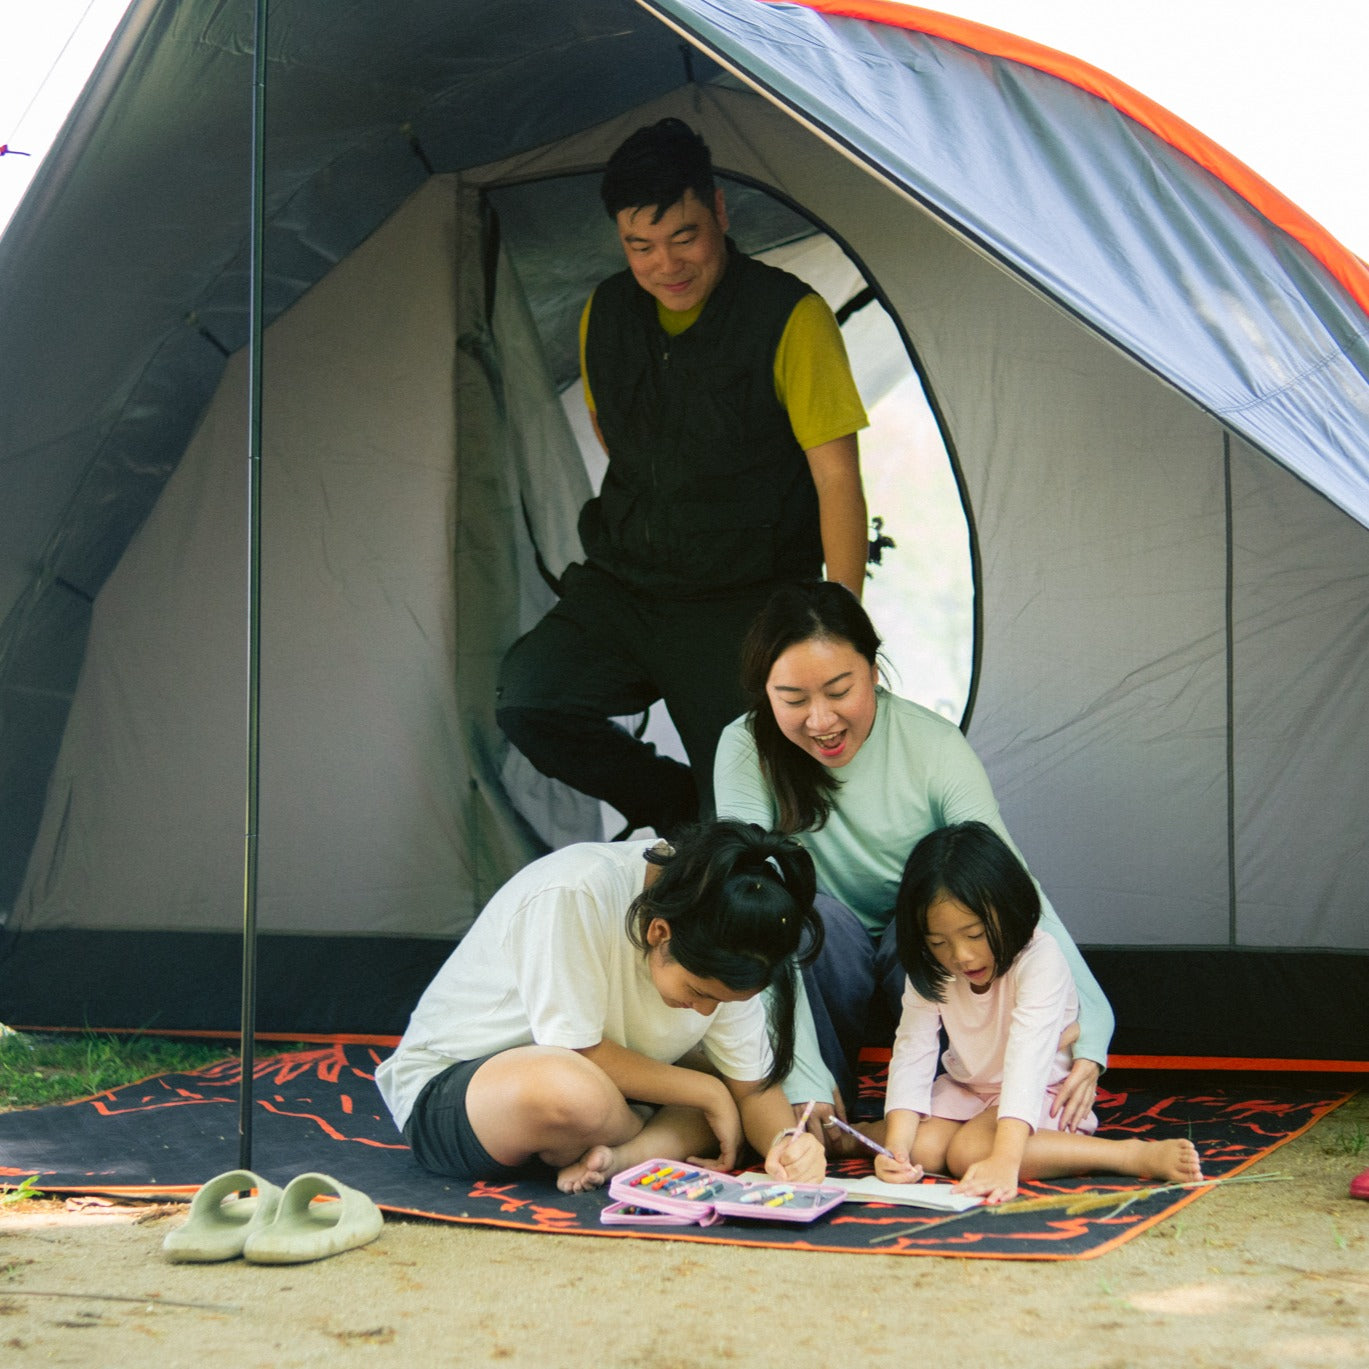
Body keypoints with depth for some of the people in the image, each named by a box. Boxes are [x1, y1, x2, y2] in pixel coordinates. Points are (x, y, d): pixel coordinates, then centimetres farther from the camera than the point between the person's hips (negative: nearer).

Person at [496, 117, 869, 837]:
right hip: (618, 590, 5)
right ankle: (675, 807, 3)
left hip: (746, 610, -5)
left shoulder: (790, 318, -12)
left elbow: (838, 479, -14)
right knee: (525, 699, -21)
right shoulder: (604, 315, 5)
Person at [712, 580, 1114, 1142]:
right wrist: (805, 1080, -39)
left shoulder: (936, 747, -18)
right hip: (819, 979, 0)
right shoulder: (747, 750, -19)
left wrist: (1085, 1043, -37)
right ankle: (817, 1107, -16)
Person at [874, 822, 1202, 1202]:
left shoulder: (1039, 960, -26)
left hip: (1040, 1095, -4)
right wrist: (895, 1145, -31)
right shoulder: (930, 973, -10)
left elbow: (1027, 1060, -37)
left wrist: (1004, 1161, -48)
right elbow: (911, 1056, -15)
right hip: (966, 1092, 4)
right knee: (920, 1148, -29)